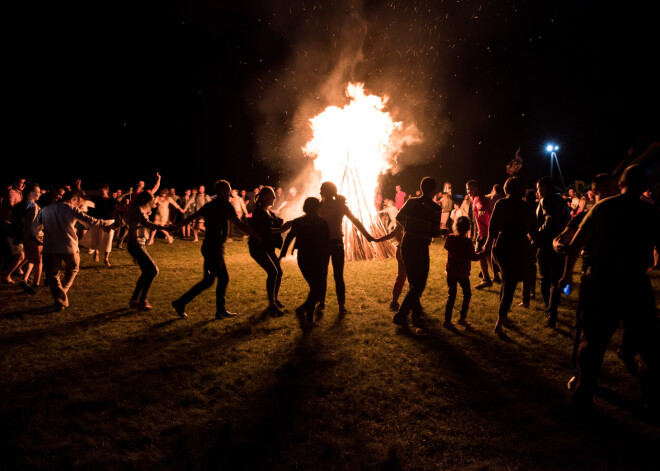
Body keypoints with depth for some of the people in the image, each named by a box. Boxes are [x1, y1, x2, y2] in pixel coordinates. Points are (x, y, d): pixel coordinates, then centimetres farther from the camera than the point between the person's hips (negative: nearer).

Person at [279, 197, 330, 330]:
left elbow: (289, 238, 6)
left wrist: (282, 254, 13)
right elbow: (326, 243, -5)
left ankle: (309, 319, 14)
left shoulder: (298, 222, 5)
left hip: (302, 259, 5)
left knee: (314, 288, 17)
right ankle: (303, 309, -24)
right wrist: (325, 260, 2)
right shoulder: (322, 222, -5)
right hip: (317, 259, -5)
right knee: (318, 290, 1)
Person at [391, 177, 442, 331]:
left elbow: (398, 217, 13)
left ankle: (416, 316, 24)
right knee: (419, 285, 5)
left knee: (413, 282, 17)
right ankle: (401, 315, -3)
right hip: (420, 248, -5)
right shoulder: (435, 209, -10)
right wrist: (442, 231, 9)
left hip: (406, 245, 5)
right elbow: (435, 233, -13)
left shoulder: (411, 202, 1)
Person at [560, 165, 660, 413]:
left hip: (599, 284, 2)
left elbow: (575, 245, 3)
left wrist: (567, 274, 16)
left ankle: (583, 397, 21)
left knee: (592, 343, 14)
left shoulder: (602, 207, 2)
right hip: (635, 287, -1)